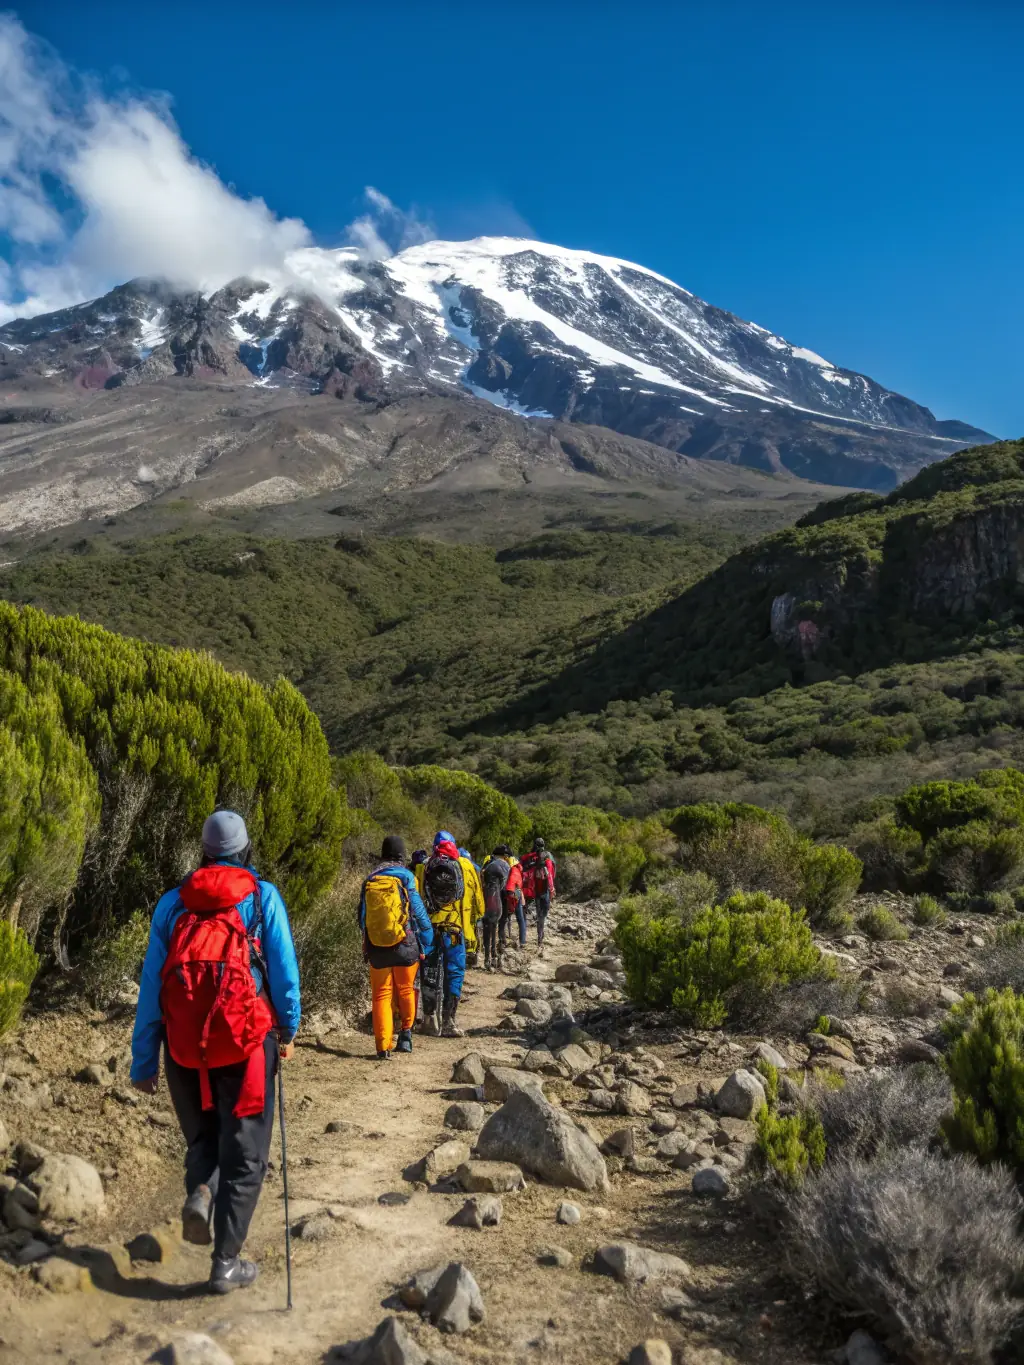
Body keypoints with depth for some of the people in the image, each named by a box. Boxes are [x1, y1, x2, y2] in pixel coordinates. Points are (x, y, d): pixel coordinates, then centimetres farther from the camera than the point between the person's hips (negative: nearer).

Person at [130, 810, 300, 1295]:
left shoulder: (171, 902, 5)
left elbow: (151, 986, 5)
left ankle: (199, 1191, -2)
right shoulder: (263, 896, -1)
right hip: (245, 1041, -2)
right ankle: (227, 1262, 10)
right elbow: (284, 969, -3)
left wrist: (143, 1061, 9)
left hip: (184, 1045, 3)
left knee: (202, 1134, 25)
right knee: (244, 1153, 10)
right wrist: (288, 1030, 11)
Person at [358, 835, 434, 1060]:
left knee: (381, 994, 8)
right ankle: (406, 1032, 4)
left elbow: (362, 917, 9)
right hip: (404, 946, -2)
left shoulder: (370, 879, 5)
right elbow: (419, 912, -6)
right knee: (406, 990, 15)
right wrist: (426, 943, 3)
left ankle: (383, 1046, 6)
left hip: (376, 947, 3)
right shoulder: (405, 877, -6)